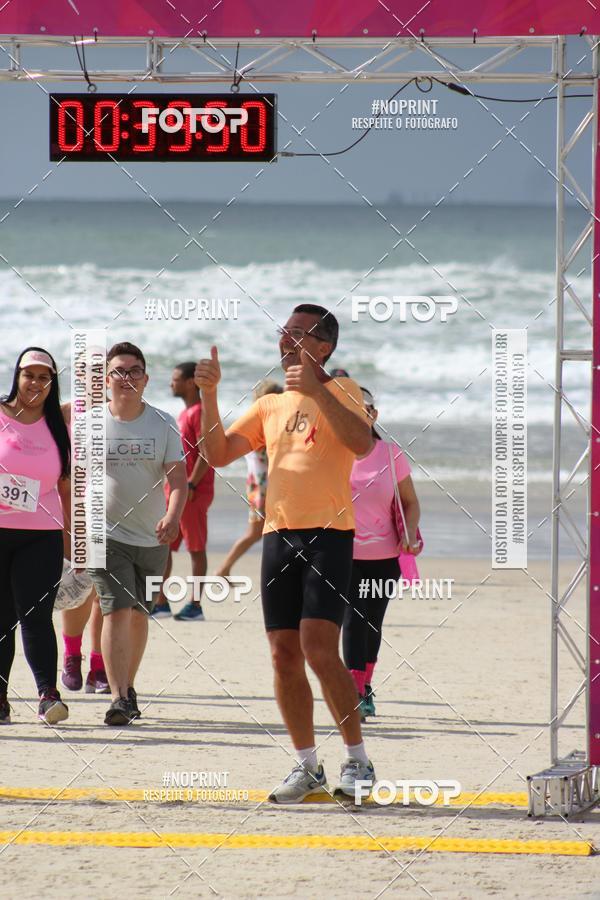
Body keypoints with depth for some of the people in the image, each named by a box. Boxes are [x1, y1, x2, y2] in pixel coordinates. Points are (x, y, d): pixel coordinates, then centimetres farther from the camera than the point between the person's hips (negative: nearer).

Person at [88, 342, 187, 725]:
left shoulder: (163, 423, 1)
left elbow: (178, 476, -6)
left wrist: (173, 516, -24)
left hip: (152, 537, 2)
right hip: (107, 533, -2)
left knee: (139, 614, 12)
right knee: (116, 609, -16)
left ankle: (129, 687, 30)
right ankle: (119, 697, -21)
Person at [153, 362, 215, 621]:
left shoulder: (199, 412, -11)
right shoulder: (184, 414, 18)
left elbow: (206, 453, -18)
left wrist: (190, 485, -21)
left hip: (194, 492, -10)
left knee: (196, 548, -4)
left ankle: (195, 606, -1)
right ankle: (160, 602, 12)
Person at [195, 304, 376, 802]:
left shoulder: (340, 391, 1)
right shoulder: (270, 405, 19)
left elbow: (362, 442, -18)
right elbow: (219, 453, 15)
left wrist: (316, 390, -24)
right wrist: (209, 395, 4)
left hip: (328, 532, -6)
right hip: (279, 533, 6)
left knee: (318, 646, -17)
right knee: (284, 655, 4)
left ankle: (358, 761, -8)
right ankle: (307, 766, 14)